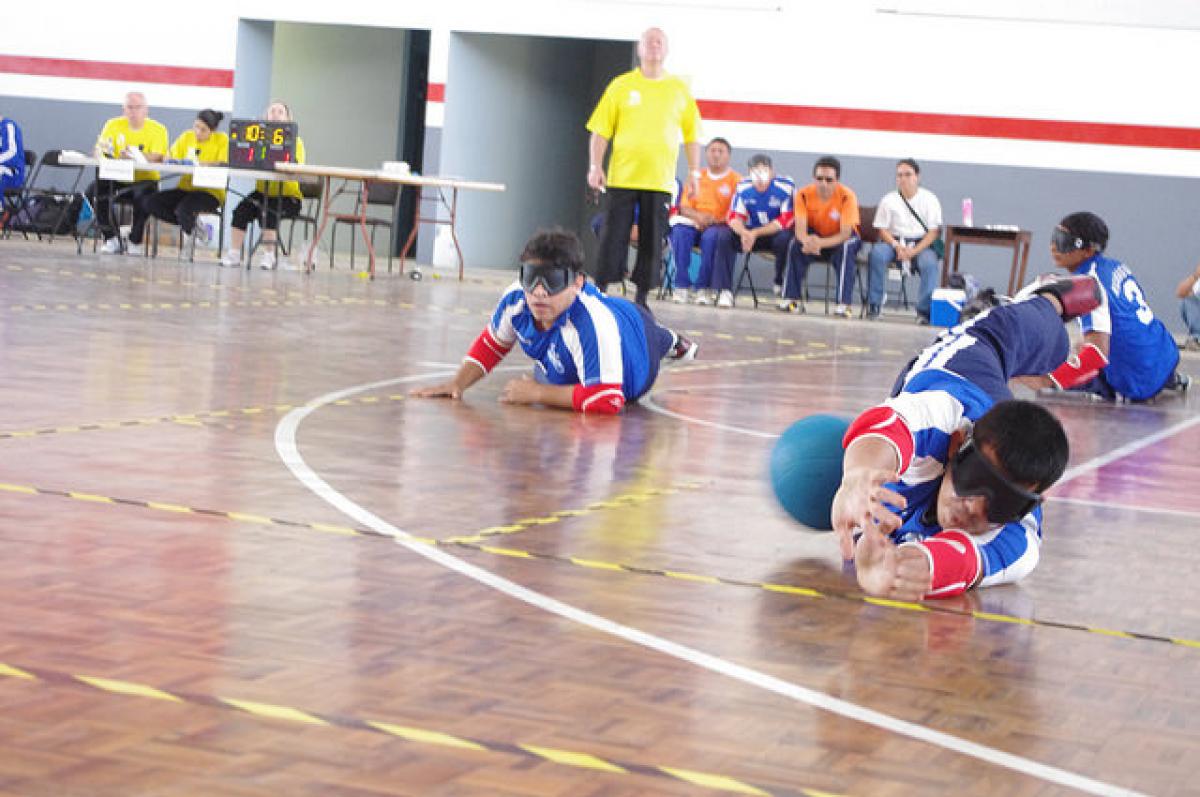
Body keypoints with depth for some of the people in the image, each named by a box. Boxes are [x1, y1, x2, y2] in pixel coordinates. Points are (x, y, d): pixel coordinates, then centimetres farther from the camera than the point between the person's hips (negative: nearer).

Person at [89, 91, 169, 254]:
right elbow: (99, 153, 1)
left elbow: (157, 158, -19)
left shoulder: (158, 129, -3)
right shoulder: (113, 125, 6)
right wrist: (103, 152, -25)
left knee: (142, 195, -36)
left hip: (145, 179, -3)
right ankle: (111, 238, -8)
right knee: (94, 190, -22)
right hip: (117, 179, 4)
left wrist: (136, 156, -38)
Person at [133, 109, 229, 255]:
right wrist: (172, 160, -14)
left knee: (183, 209, -36)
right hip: (186, 188, 6)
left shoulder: (222, 139, -3)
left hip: (210, 192, -6)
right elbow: (170, 158, 10)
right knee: (149, 201, -15)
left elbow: (224, 166, -16)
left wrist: (200, 163, -28)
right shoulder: (187, 136, 11)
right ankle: (193, 225, -6)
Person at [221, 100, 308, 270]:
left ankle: (269, 255, -20)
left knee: (267, 211, -31)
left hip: (288, 194, -4)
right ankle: (234, 254, -20)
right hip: (263, 192, 4)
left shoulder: (295, 141, 0)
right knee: (241, 209, -22)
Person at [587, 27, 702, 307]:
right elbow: (600, 131, 2)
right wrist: (595, 166, -6)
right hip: (622, 176, -1)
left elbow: (692, 134, 11)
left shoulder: (679, 89, 8)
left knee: (652, 241, 3)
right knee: (614, 237, -1)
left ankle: (642, 297, 12)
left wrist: (694, 172, 5)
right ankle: (599, 292, 7)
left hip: (660, 179, 2)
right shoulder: (621, 86, 3)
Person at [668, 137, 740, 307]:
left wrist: (714, 219, -21)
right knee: (680, 232, -30)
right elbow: (684, 207, 12)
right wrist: (698, 216, -10)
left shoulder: (735, 180, 4)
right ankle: (682, 285, -29)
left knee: (710, 236, -38)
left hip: (721, 226, -3)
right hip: (696, 223, 3)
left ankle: (702, 287, -30)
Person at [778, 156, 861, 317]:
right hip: (814, 235, 2)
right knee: (797, 246, -29)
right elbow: (800, 230, -24)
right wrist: (808, 241, -50)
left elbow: (845, 234, -29)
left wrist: (820, 243, -48)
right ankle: (791, 299, -24)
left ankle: (844, 304, -36)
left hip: (840, 238, -2)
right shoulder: (803, 195, -19)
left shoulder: (847, 197, -26)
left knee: (845, 249, -35)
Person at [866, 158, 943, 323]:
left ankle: (924, 310, -31)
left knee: (930, 262, -34)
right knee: (876, 254, -31)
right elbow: (882, 229, 4)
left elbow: (934, 231, -2)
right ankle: (873, 306, -25)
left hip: (921, 243, -1)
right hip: (894, 241, 1)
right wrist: (897, 246, -16)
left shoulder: (929, 199, 3)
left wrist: (914, 251, -17)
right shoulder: (888, 200, 7)